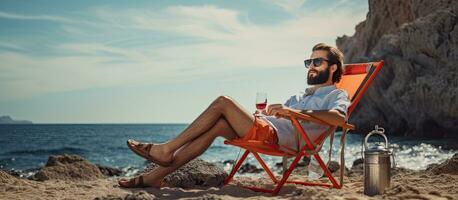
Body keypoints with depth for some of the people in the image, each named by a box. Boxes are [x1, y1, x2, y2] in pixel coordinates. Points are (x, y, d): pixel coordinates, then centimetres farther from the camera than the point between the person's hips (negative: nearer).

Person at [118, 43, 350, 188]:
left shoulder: (337, 94, 9)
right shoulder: (301, 96, 36)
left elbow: (339, 117, -15)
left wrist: (293, 111, -25)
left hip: (276, 136, -8)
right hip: (263, 130, 8)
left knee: (223, 102, -17)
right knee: (219, 124, -15)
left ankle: (166, 150, -15)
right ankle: (156, 175, -18)